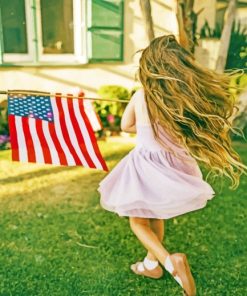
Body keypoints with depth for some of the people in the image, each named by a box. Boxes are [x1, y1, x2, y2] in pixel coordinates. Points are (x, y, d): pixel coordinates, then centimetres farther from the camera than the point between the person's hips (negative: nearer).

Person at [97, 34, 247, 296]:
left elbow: (126, 126, 3)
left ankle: (169, 261, -4)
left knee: (138, 220, 18)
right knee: (155, 217, 26)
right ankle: (152, 264, 42)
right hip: (172, 166, 3)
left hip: (145, 166, -3)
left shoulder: (141, 96, -14)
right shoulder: (192, 96, -14)